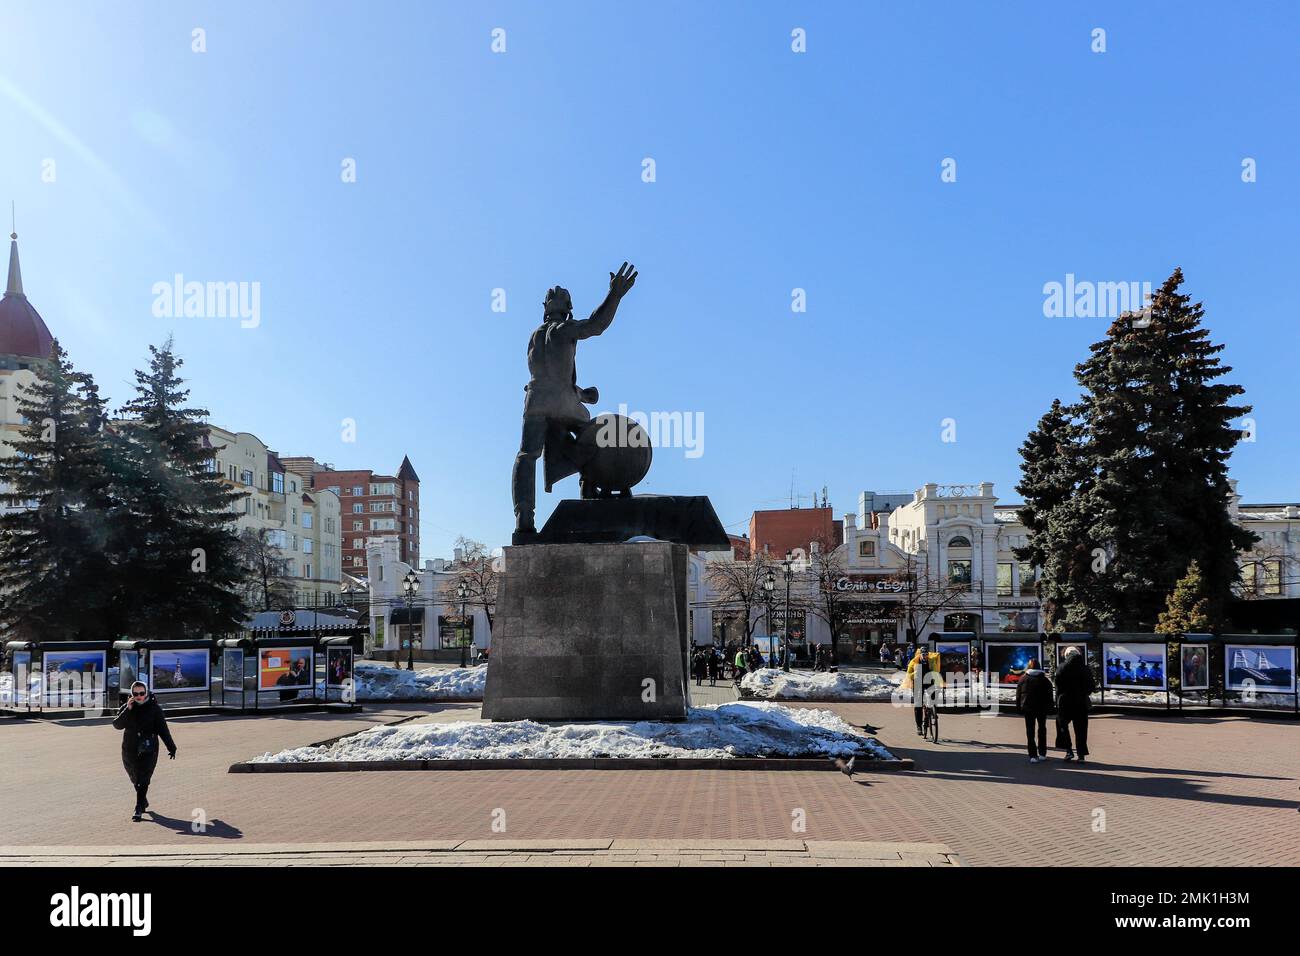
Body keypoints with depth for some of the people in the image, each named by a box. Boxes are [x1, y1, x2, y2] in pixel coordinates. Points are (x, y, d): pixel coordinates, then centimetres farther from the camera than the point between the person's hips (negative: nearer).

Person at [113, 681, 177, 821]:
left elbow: (163, 729, -2)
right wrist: (128, 710, -22)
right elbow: (117, 724, -11)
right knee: (135, 778, 17)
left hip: (148, 749, -4)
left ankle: (139, 809, -9)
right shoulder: (126, 708, 2)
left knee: (143, 779, -12)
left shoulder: (154, 708, -4)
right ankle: (143, 801, 40)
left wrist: (171, 747, -2)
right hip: (130, 749, 4)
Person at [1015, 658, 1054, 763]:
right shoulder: (1045, 679, -1)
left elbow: (1018, 695, 3)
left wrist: (1019, 707, 8)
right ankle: (1042, 754, 16)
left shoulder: (1023, 679, 1)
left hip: (1028, 708, 0)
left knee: (1030, 731, 1)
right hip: (1042, 708, 0)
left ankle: (1033, 756, -7)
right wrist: (1050, 707, 3)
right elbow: (1049, 695, -2)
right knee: (1042, 729, 16)